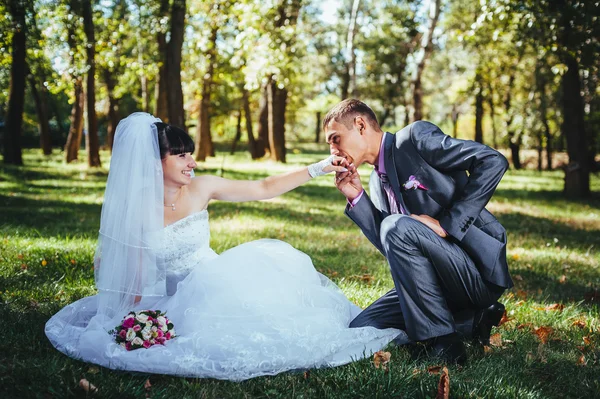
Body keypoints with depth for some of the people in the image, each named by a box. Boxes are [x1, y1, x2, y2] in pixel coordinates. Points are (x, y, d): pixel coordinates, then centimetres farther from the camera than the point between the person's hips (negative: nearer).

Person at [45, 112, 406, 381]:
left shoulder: (202, 189, -6)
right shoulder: (134, 210, -14)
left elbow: (263, 188, -1)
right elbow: (132, 278, -6)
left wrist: (318, 168, -5)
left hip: (216, 282, 4)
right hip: (177, 299, -4)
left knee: (272, 258, -20)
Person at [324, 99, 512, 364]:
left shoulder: (415, 137, -9)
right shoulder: (376, 183, 13)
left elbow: (493, 161, -19)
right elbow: (391, 248, 6)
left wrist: (447, 223, -23)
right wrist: (356, 198, -3)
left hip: (479, 267, -8)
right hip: (439, 280, 8)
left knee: (397, 227, -30)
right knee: (360, 329, 0)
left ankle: (441, 342, -17)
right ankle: (471, 320, 6)